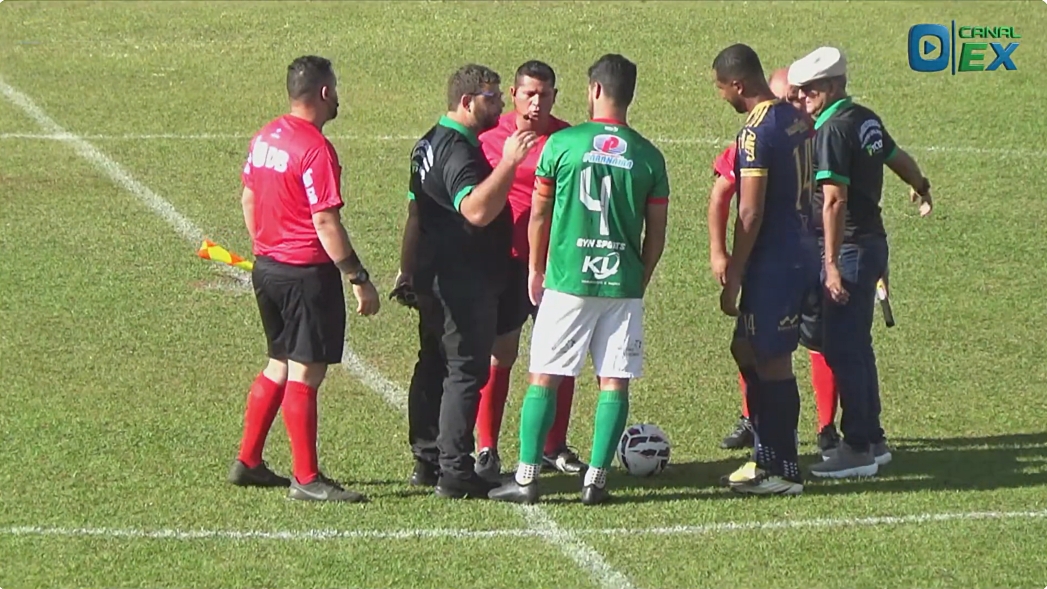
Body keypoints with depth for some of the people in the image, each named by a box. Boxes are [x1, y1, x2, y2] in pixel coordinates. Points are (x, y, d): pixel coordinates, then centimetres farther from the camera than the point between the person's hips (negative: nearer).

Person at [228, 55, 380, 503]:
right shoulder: (316, 149, -19)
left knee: (279, 365, 19)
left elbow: (248, 199, 16)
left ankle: (247, 462, 23)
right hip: (306, 273, -9)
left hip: (267, 267, 9)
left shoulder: (265, 138, 7)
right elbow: (325, 222, -21)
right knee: (305, 373, -4)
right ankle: (306, 479, 0)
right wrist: (360, 279, -16)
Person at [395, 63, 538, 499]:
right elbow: (477, 210, -35)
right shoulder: (457, 150, -20)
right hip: (463, 281, -11)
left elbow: (417, 211, 24)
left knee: (434, 366, 15)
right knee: (466, 370, -7)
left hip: (434, 278, 11)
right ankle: (454, 472, -7)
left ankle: (426, 460, 22)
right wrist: (508, 163, -38)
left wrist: (408, 270, 31)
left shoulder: (431, 143, 14)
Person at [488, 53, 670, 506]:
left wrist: (536, 270, 18)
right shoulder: (648, 157, 2)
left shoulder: (561, 144, -4)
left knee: (544, 378, 4)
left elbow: (539, 215, 4)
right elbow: (655, 233, 6)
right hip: (623, 283, 1)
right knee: (614, 382, 6)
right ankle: (596, 479, 3)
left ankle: (526, 477, 2)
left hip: (568, 280, -1)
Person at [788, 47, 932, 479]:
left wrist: (831, 265, -22)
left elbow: (834, 201, -21)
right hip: (872, 242, 9)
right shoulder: (866, 120, 10)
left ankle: (858, 448, -3)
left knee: (843, 349, -5)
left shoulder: (833, 131, -16)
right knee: (857, 346, 15)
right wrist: (921, 188, 50)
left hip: (848, 249, -9)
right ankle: (872, 440, 21)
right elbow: (899, 159, 28)